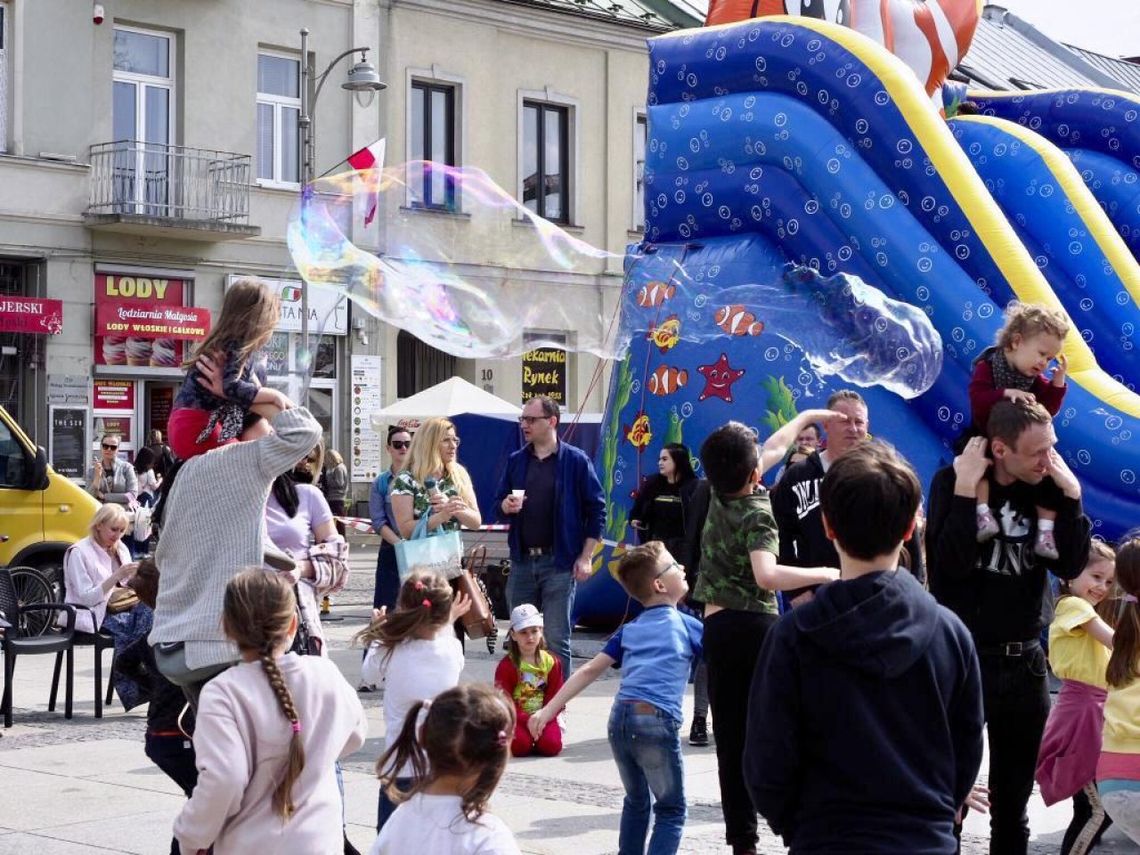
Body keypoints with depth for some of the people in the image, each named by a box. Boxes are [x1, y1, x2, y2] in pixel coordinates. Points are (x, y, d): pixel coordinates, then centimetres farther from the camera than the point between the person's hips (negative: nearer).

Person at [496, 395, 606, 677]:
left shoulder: (576, 461, -4)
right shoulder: (516, 461, 10)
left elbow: (596, 510, -4)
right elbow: (499, 501, 16)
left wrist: (586, 557, -9)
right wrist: (506, 506, -9)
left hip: (559, 562, -5)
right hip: (522, 561, 5)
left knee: (556, 640, -2)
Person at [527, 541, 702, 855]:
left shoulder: (629, 630, 19)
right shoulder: (688, 627, 8)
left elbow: (590, 670, 13)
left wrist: (548, 710, 12)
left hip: (620, 717, 5)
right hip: (658, 722, -5)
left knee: (636, 800, 25)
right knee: (671, 810, 8)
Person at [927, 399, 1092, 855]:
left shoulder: (1045, 487, 3)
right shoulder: (953, 481, -10)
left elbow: (1070, 566, -4)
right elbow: (951, 563, -21)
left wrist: (1071, 495, -12)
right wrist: (966, 490, -25)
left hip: (1025, 662, 4)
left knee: (1013, 798, 15)